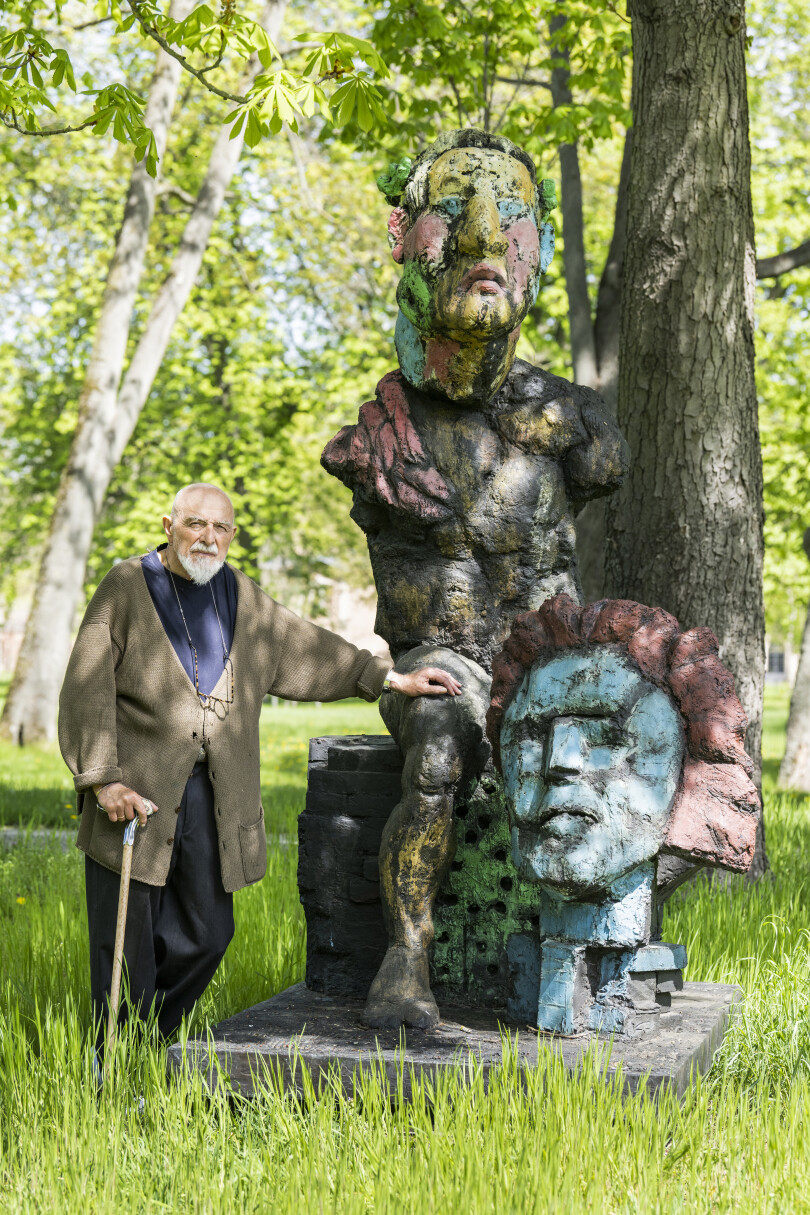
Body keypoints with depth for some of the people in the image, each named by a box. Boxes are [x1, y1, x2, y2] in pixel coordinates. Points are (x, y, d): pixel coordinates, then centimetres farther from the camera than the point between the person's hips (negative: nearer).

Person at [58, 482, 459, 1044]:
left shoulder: (241, 597, 14)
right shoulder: (126, 588, -3)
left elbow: (308, 651, 21)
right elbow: (86, 691, -7)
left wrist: (393, 678, 18)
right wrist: (104, 781, -15)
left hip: (214, 798, 5)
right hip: (136, 794, -5)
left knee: (205, 934, 6)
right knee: (126, 941, -2)